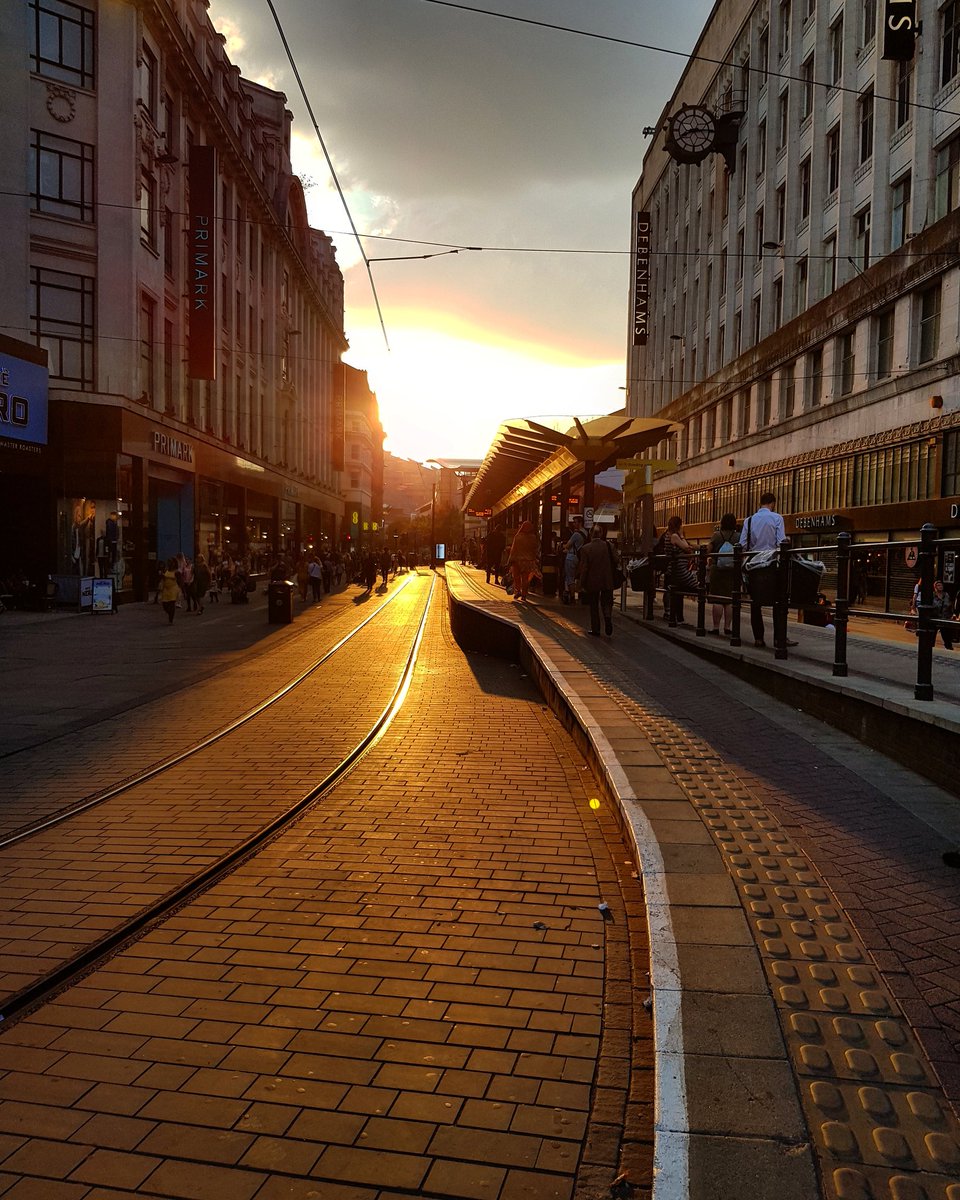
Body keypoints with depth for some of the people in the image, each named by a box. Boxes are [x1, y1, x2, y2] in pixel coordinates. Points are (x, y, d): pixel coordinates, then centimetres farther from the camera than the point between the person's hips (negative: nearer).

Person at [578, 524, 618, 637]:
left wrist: (582, 584, -4)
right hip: (607, 581, 1)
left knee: (594, 607, 11)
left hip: (592, 582, -1)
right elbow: (615, 561, -1)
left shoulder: (586, 549, -10)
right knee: (607, 603, 11)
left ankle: (595, 630, 14)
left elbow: (583, 567, -9)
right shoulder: (608, 546, -5)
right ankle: (608, 619, -17)